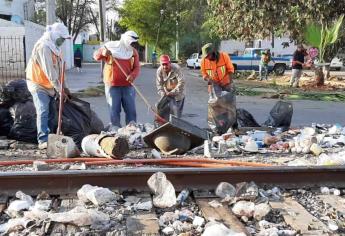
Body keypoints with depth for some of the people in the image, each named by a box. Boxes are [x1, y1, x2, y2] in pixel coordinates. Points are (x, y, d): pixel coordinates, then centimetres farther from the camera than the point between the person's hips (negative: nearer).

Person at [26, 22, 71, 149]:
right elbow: (49, 71, -24)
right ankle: (43, 140, -22)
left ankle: (47, 137, 23)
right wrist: (59, 89, -22)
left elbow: (59, 69, 13)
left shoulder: (54, 47, 10)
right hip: (38, 84, -10)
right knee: (43, 111, -18)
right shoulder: (43, 47, -21)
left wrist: (63, 87, 10)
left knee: (51, 112, 13)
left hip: (49, 85, 10)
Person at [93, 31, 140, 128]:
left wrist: (133, 75, -20)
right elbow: (96, 56, 5)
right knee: (114, 110, 2)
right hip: (112, 85, -2)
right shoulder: (111, 46, 0)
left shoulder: (133, 51, 7)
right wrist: (103, 53, -18)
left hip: (128, 86, 2)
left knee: (131, 110, 5)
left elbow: (137, 67, 2)